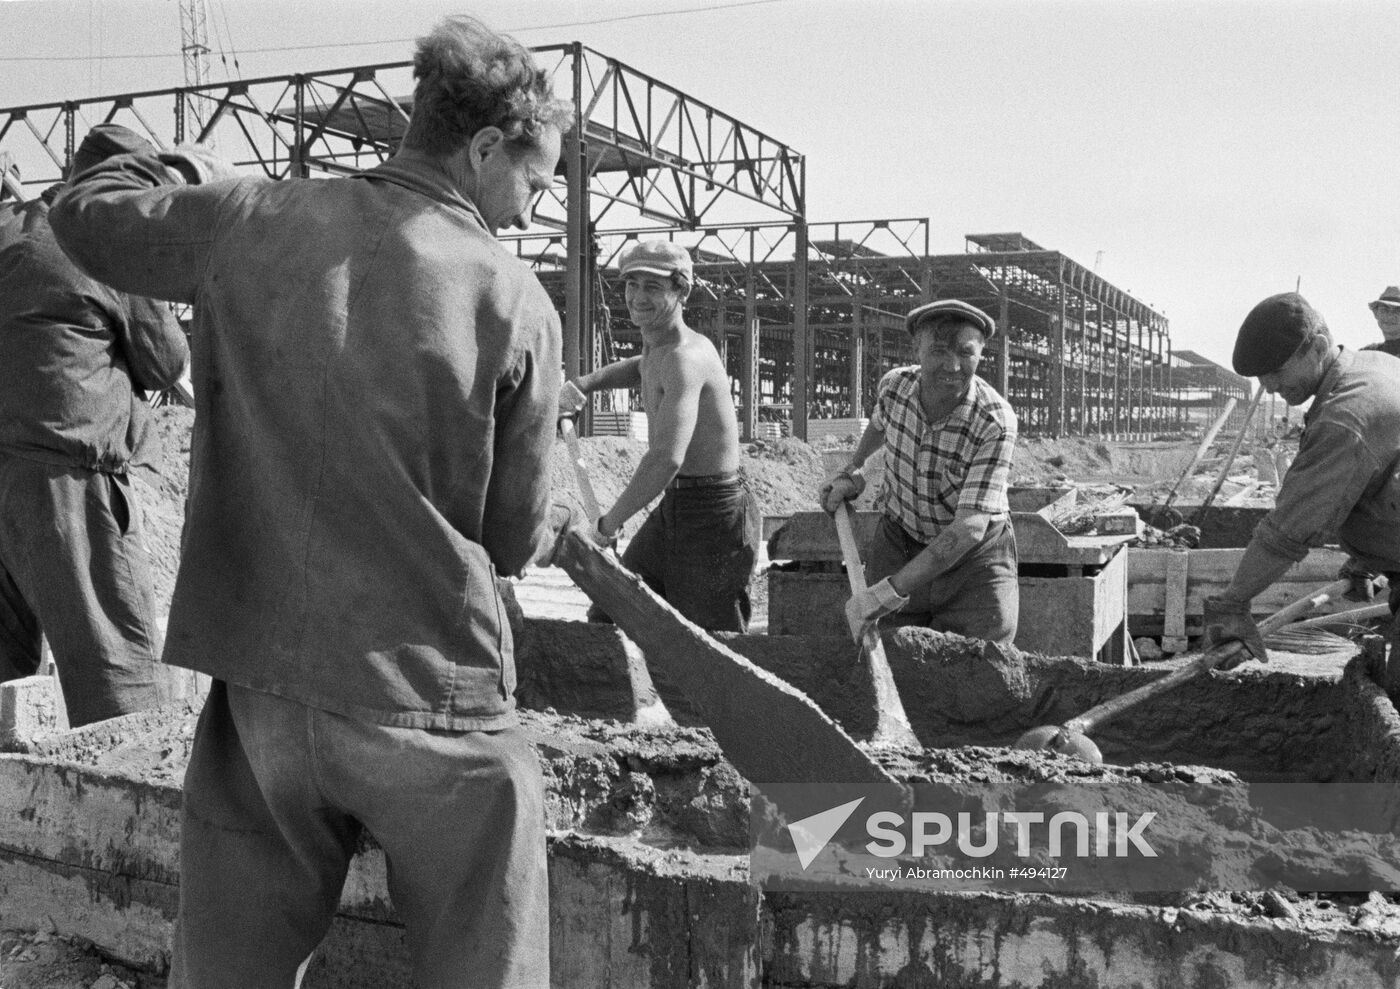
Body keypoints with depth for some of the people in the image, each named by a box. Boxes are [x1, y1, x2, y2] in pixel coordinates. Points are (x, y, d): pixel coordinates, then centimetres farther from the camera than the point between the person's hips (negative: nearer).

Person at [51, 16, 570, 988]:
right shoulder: (516, 302, -9)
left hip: (262, 685, 4)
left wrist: (197, 164, 29)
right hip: (433, 694, -3)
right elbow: (513, 541, -3)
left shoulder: (253, 221, -1)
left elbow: (85, 210, 17)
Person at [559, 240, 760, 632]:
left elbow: (666, 459, -34)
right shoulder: (658, 346, 9)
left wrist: (609, 522, -22)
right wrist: (584, 383, 19)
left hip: (714, 514, -10)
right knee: (606, 620, 10)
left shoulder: (685, 357, -21)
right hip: (673, 507, 10)